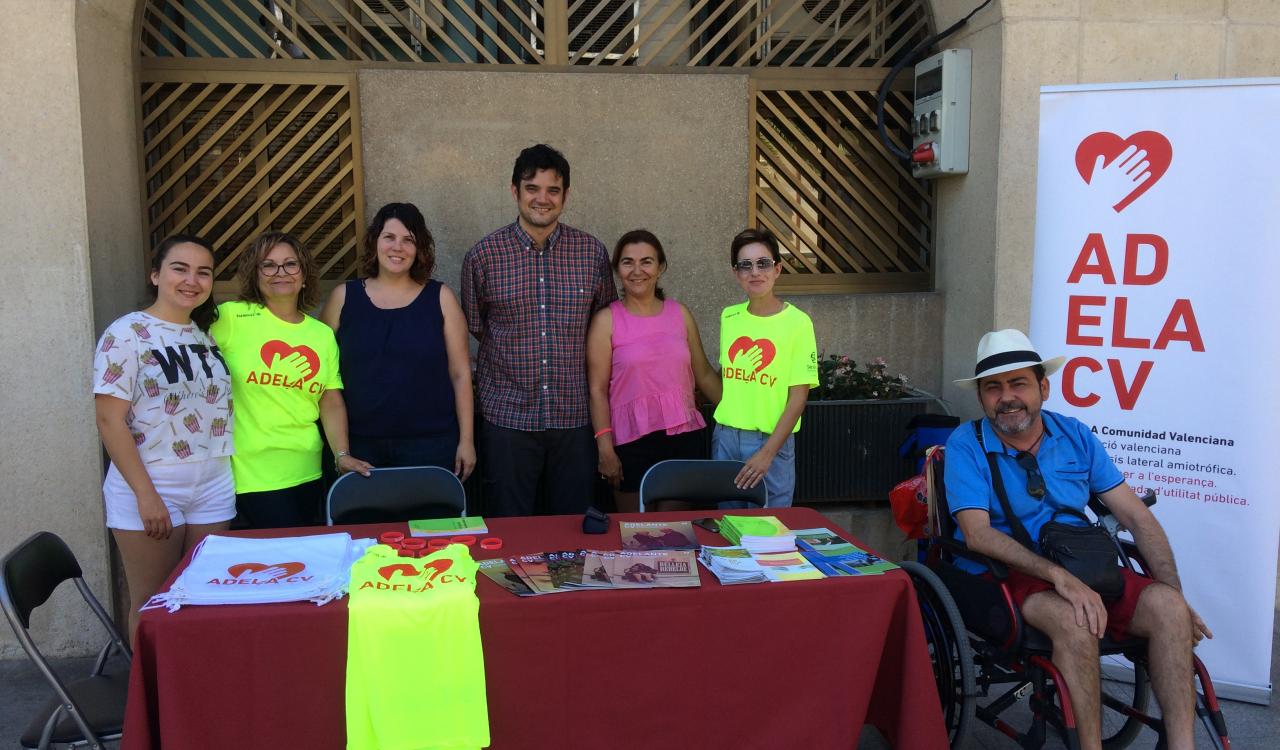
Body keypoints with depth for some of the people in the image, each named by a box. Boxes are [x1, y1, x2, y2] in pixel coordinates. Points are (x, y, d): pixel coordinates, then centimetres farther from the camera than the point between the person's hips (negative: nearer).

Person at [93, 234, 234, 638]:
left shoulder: (207, 335, 10)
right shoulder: (126, 334, -8)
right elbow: (110, 421, -12)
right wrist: (146, 494, -16)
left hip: (214, 488, 5)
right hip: (150, 490, -5)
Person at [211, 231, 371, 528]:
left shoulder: (323, 334, 9)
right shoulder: (232, 318, -4)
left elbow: (332, 402, 6)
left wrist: (342, 454, -3)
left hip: (308, 471, 5)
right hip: (254, 473, -5)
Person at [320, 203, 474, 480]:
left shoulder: (440, 298, 2)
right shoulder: (343, 297, 5)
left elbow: (460, 373, 2)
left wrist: (466, 439, -2)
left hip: (429, 444, -1)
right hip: (359, 444, 1)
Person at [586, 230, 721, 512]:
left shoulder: (680, 314, 9)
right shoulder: (607, 320, -2)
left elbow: (704, 374, 15)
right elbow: (597, 390, -5)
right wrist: (605, 447, -12)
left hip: (685, 437, 3)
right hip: (633, 442, -3)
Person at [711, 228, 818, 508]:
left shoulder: (797, 322, -9)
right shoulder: (729, 317, 5)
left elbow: (798, 397, -11)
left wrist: (768, 453, -16)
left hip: (771, 440, -4)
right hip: (725, 436, 4)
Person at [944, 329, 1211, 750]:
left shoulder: (1075, 436, 7)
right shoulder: (966, 446, -5)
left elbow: (1136, 516, 6)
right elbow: (977, 533, -17)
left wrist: (1176, 596, -4)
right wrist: (1058, 575, -27)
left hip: (1084, 571, 5)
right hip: (1002, 574, -4)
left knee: (1166, 606, -20)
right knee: (1075, 620, -33)